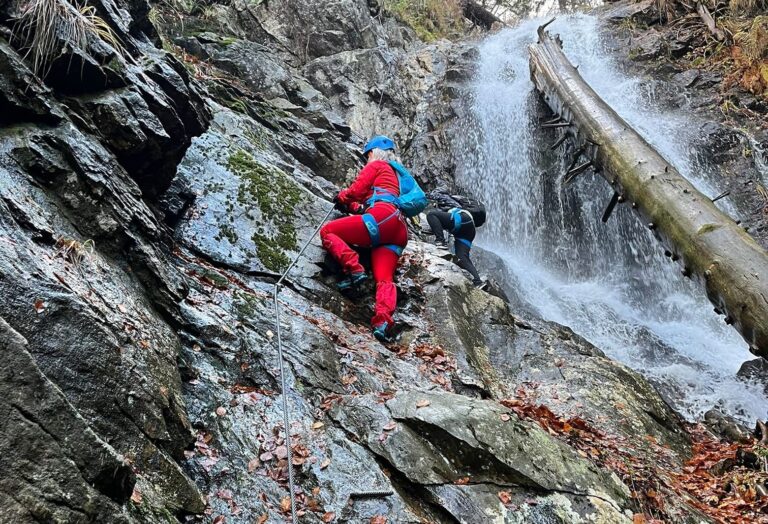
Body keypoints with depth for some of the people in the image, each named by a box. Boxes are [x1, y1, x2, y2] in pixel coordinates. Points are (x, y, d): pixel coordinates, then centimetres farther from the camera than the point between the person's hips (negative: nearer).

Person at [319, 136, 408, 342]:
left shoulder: (377, 165, 17)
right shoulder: (396, 175, 41)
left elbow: (356, 190, 8)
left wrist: (341, 197, 26)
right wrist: (351, 206, 30)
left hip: (383, 217, -8)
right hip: (398, 230, 8)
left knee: (327, 231, -1)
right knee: (384, 278, -11)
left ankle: (354, 269, -22)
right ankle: (383, 320, -36)